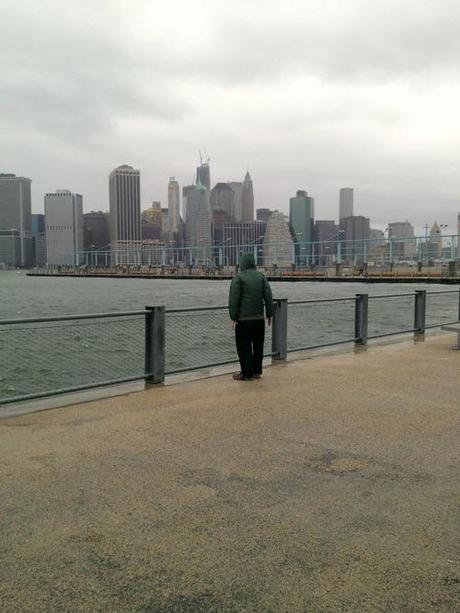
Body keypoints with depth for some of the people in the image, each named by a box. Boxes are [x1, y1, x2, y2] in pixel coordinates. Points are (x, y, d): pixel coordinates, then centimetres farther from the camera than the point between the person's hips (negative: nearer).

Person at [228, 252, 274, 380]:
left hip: (243, 319, -5)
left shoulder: (238, 277, -7)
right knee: (258, 345, 12)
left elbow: (233, 299, -11)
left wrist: (233, 317, -7)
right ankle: (256, 371, 19)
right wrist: (269, 314, 9)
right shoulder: (261, 277, 7)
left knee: (244, 346, 1)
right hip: (259, 318, 5)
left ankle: (246, 373, 4)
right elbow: (268, 297, 4)